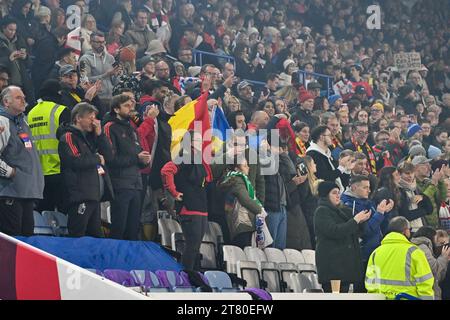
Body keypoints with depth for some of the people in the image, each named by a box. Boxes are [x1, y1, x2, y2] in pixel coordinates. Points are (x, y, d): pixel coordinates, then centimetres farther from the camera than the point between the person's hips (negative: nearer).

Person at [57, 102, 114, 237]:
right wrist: (97, 159, -4)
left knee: (96, 235, 11)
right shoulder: (68, 137, -5)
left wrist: (99, 134, 3)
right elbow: (76, 161, -20)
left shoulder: (90, 136, 21)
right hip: (80, 195, -9)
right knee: (77, 237, -10)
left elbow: (108, 155, 14)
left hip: (95, 195, 9)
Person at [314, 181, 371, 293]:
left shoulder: (341, 211, 20)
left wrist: (361, 221, 2)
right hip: (331, 264, -8)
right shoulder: (321, 211, -5)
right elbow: (335, 231, -18)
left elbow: (355, 233, 21)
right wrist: (355, 220, -13)